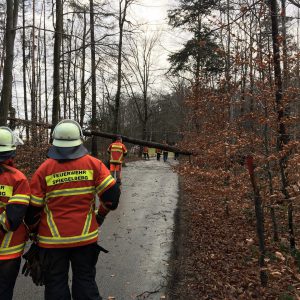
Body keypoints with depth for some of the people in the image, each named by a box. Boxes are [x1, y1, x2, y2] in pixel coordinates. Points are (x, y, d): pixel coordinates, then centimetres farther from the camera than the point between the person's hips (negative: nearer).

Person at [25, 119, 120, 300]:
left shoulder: (44, 169, -8)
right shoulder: (93, 164, -7)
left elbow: (33, 208, -3)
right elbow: (112, 194, -10)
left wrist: (34, 231, 14)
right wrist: (100, 216, 8)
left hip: (53, 240, 0)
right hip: (86, 237, 1)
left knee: (55, 283, 16)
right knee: (85, 280, 17)